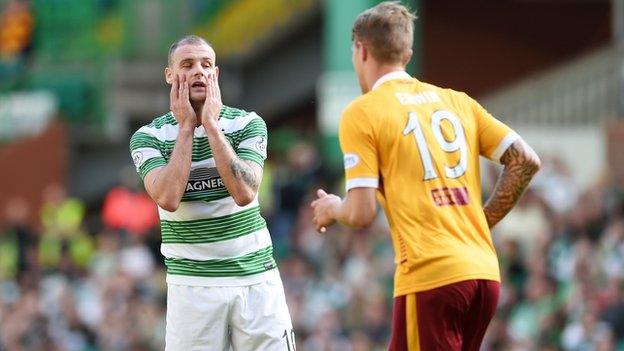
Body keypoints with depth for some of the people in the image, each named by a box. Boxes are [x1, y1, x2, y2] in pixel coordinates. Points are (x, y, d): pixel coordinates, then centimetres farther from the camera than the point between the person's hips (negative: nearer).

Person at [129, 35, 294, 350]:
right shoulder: (148, 137, 0)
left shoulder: (248, 124, 1)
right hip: (192, 285, -1)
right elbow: (168, 198, -17)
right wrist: (186, 127, -11)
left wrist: (211, 126, -12)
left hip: (257, 277, 1)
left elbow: (244, 193, -14)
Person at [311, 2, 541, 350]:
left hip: (430, 276, -7)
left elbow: (362, 213, -6)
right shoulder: (457, 101, 16)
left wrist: (331, 209, 15)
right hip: (485, 273, 7)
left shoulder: (362, 113, -1)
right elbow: (526, 161, 10)